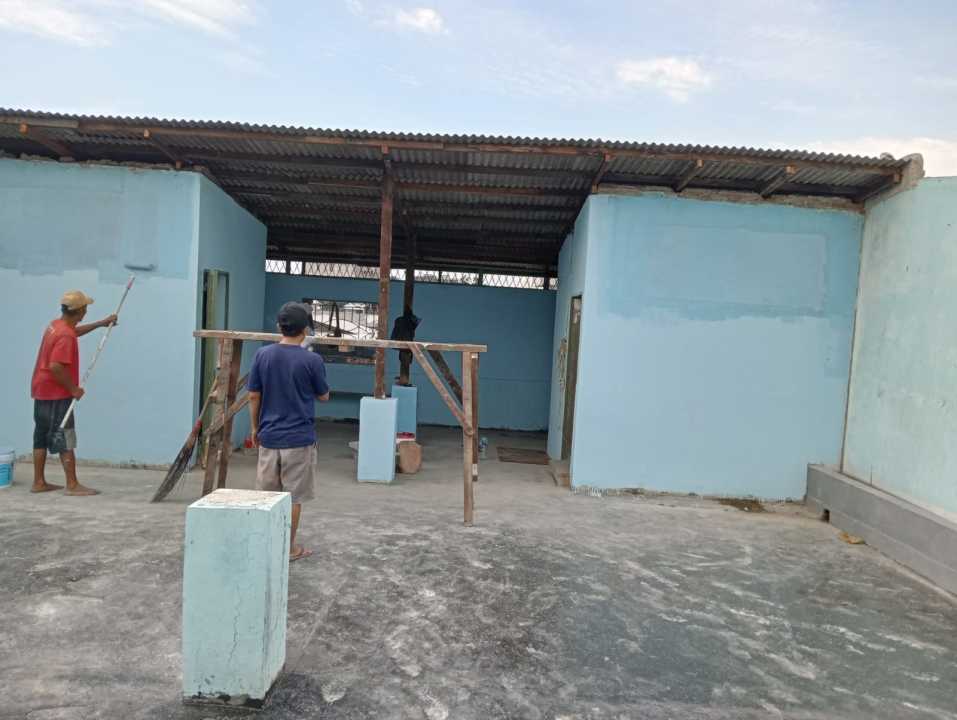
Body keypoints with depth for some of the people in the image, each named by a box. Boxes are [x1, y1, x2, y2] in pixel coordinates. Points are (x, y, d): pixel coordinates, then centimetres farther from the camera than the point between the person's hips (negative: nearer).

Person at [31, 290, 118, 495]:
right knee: (66, 441, -6)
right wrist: (74, 389, -19)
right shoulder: (65, 336, -22)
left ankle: (39, 482, 19)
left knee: (42, 438, 13)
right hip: (57, 395, -10)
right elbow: (56, 367, -29)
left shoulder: (56, 325, 9)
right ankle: (72, 485, -3)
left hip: (42, 392, 10)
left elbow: (75, 331, 32)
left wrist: (101, 323, 30)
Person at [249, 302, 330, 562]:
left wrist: (255, 428, 15)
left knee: (266, 494, 15)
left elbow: (254, 397, 3)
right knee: (293, 496, 8)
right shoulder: (312, 360, -12)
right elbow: (323, 397, 1)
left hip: (269, 436, 4)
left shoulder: (263, 355, -2)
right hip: (299, 439, -3)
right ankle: (289, 547, 16)